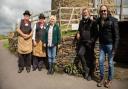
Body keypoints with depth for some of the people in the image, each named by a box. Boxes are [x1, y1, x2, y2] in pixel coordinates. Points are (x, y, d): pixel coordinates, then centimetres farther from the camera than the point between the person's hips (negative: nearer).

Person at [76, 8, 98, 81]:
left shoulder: (92, 22, -3)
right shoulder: (81, 22, 12)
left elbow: (96, 33, -5)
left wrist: (91, 41, -16)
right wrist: (78, 33, 7)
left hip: (90, 43, -4)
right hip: (83, 42, 4)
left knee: (90, 58, 2)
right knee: (80, 54, -20)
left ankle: (90, 74, 18)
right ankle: (86, 70, -2)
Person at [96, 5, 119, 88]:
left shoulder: (113, 20, -11)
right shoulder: (99, 20, 4)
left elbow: (116, 34, -13)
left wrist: (115, 47, -17)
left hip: (110, 44, -4)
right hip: (102, 44, 5)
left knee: (110, 63, 5)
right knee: (101, 61, 7)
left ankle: (109, 80, 21)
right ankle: (102, 78, 22)